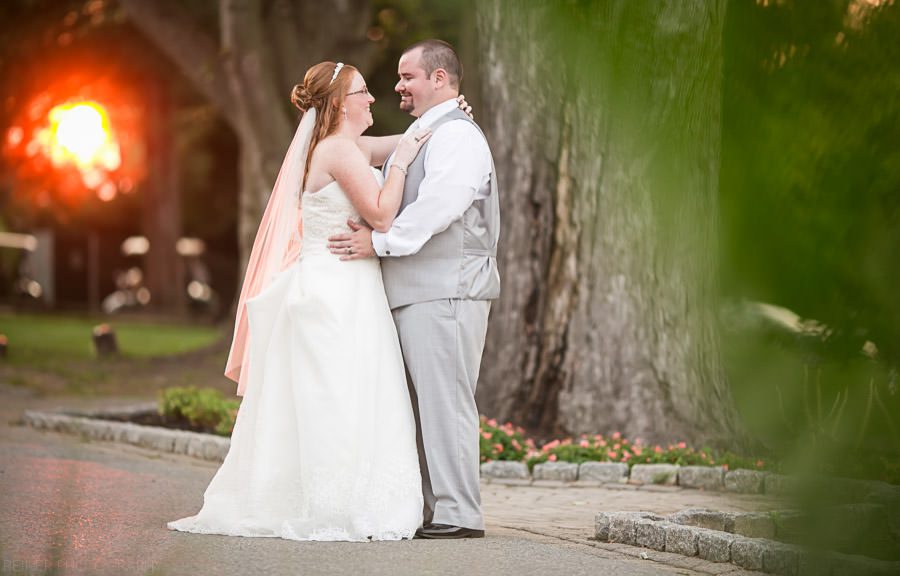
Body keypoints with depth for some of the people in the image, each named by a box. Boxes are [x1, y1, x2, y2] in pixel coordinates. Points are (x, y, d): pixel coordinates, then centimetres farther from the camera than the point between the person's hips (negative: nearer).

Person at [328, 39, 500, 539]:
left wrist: (379, 241, -18)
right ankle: (431, 510, 15)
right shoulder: (421, 135, 24)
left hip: (445, 292, -10)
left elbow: (438, 206, -21)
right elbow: (400, 205, 27)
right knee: (423, 404, 10)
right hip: (415, 292, 10)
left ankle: (457, 513, -8)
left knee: (444, 400, -10)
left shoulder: (457, 134, -9)